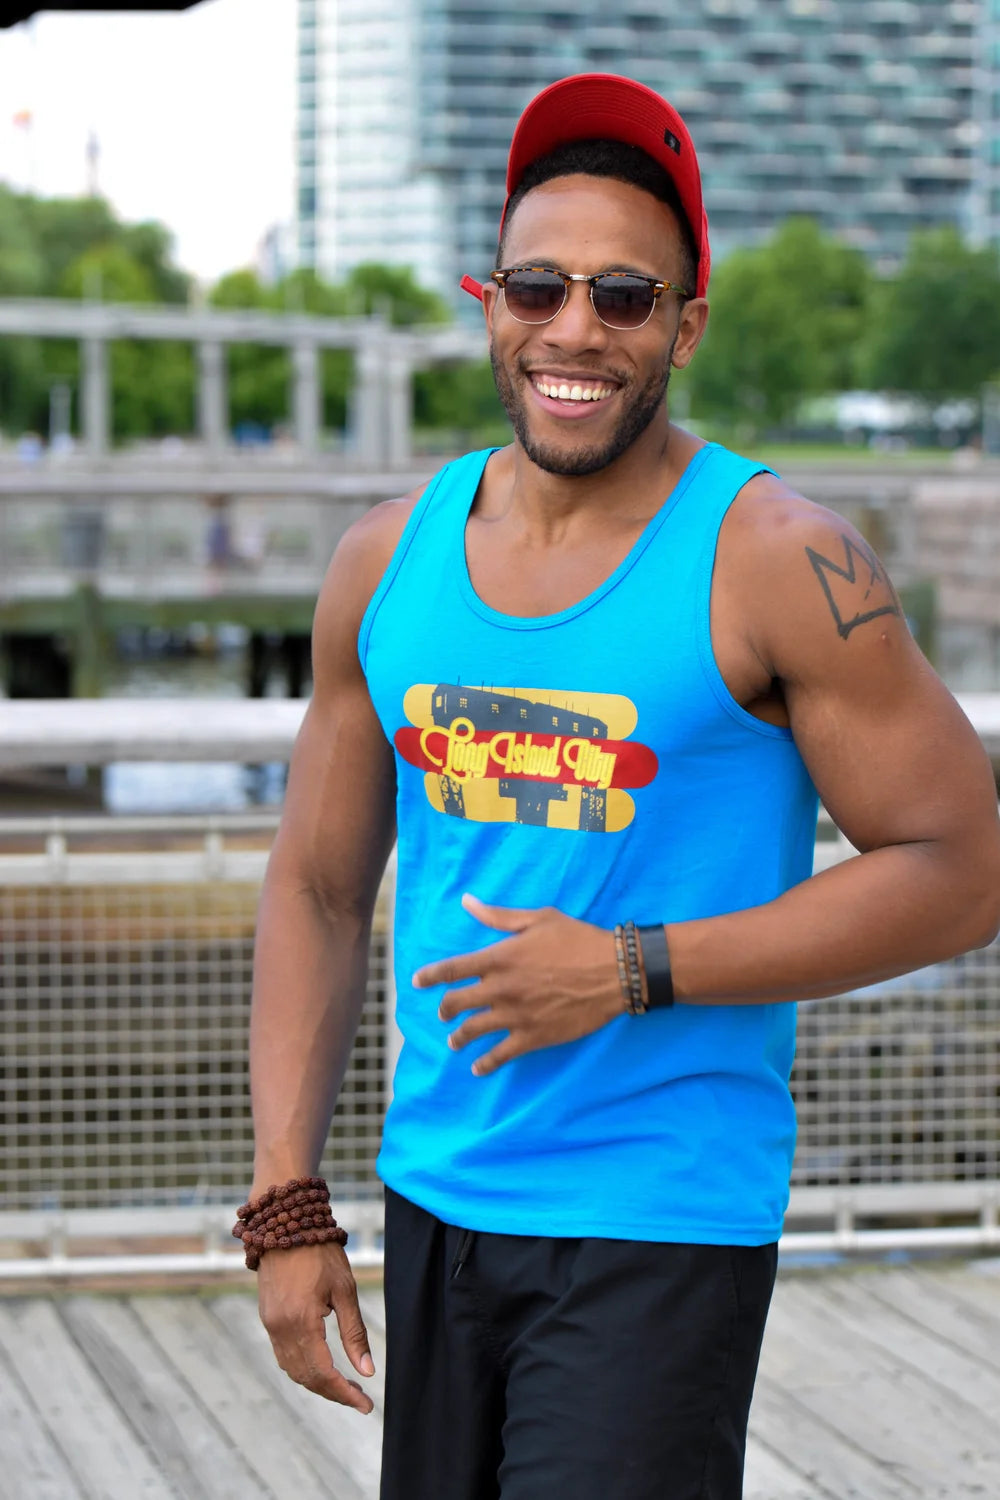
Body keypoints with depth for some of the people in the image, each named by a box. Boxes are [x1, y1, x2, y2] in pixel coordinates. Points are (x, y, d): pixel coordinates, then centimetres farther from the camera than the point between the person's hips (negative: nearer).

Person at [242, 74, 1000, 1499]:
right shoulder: (388, 562, 5)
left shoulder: (778, 564, -10)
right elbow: (318, 889, 11)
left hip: (664, 1226, -5)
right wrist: (286, 1201, 4)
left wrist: (634, 972, -17)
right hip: (434, 1207, 5)